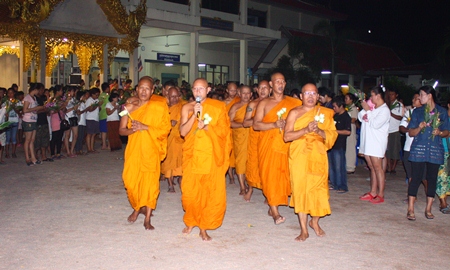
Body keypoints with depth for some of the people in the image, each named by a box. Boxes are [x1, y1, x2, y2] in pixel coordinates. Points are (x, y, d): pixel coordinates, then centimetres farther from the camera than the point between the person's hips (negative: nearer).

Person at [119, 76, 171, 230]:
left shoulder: (159, 107, -2)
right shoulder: (130, 107, 5)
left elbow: (165, 129, -7)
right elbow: (121, 130, 4)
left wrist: (145, 127, -17)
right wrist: (133, 130, -17)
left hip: (150, 150, -2)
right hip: (133, 149, 2)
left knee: (150, 181, -5)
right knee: (131, 181, 4)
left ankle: (147, 219, 2)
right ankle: (137, 208, 31)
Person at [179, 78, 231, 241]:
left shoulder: (218, 107, 2)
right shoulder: (187, 108, 5)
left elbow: (224, 130, -2)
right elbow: (183, 132, -4)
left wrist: (206, 126, -17)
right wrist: (194, 115, -15)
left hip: (211, 155, -1)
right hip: (192, 154, 1)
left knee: (212, 192, -3)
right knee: (190, 191, -1)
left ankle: (204, 227, 11)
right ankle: (191, 222, 23)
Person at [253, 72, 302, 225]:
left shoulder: (293, 103, 10)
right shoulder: (264, 103, 6)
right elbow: (256, 125, -3)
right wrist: (274, 124, -16)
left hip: (286, 144, 2)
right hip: (268, 143, -2)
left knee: (283, 175, 4)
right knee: (270, 175, -7)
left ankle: (272, 206, 23)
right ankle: (275, 212, -5)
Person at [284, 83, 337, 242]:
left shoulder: (325, 113, 9)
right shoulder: (295, 113, 2)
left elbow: (332, 135, 3)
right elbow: (287, 136, -7)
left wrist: (319, 131, -15)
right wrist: (306, 130, -19)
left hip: (319, 157, 2)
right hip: (299, 157, -2)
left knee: (319, 189, 3)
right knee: (300, 190, -4)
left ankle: (315, 221, 27)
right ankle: (303, 230, 4)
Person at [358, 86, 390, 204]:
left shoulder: (384, 110, -10)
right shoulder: (371, 107, 13)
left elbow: (375, 124, -20)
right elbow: (360, 117, 12)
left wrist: (368, 111, -13)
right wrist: (364, 109, -7)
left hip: (377, 142, -8)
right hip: (367, 141, 8)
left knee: (377, 168, -7)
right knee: (372, 167, 12)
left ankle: (380, 195, -3)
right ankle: (373, 192, 18)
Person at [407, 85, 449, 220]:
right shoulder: (417, 111, 8)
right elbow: (411, 133, 5)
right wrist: (419, 127, -14)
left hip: (435, 150, 1)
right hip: (418, 149, 0)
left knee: (432, 179, 4)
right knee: (416, 178, -4)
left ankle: (428, 209, 14)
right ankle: (410, 209, 0)